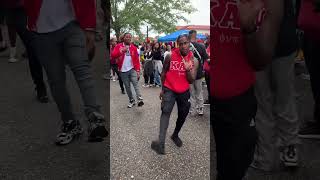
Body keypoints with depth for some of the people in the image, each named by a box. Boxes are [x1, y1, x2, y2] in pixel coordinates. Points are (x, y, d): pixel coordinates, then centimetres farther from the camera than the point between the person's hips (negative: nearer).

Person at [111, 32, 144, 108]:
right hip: (123, 71, 1)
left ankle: (140, 100, -23)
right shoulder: (118, 46, 2)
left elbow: (137, 60, 4)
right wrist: (122, 50, -23)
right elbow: (113, 55, -11)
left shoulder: (133, 47, 5)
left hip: (132, 69, -1)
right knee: (127, 87, 8)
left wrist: (138, 70, -4)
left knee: (135, 84, -17)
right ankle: (132, 101, 21)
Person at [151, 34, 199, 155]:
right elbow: (164, 72, 3)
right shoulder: (170, 56, -10)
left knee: (182, 116, 14)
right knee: (166, 111, -24)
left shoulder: (194, 61, -5)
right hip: (169, 89, -3)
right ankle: (161, 142, -34)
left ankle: (175, 135, 41)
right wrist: (162, 89, 6)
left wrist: (188, 69, -25)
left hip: (184, 92, 3)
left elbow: (191, 81, -7)